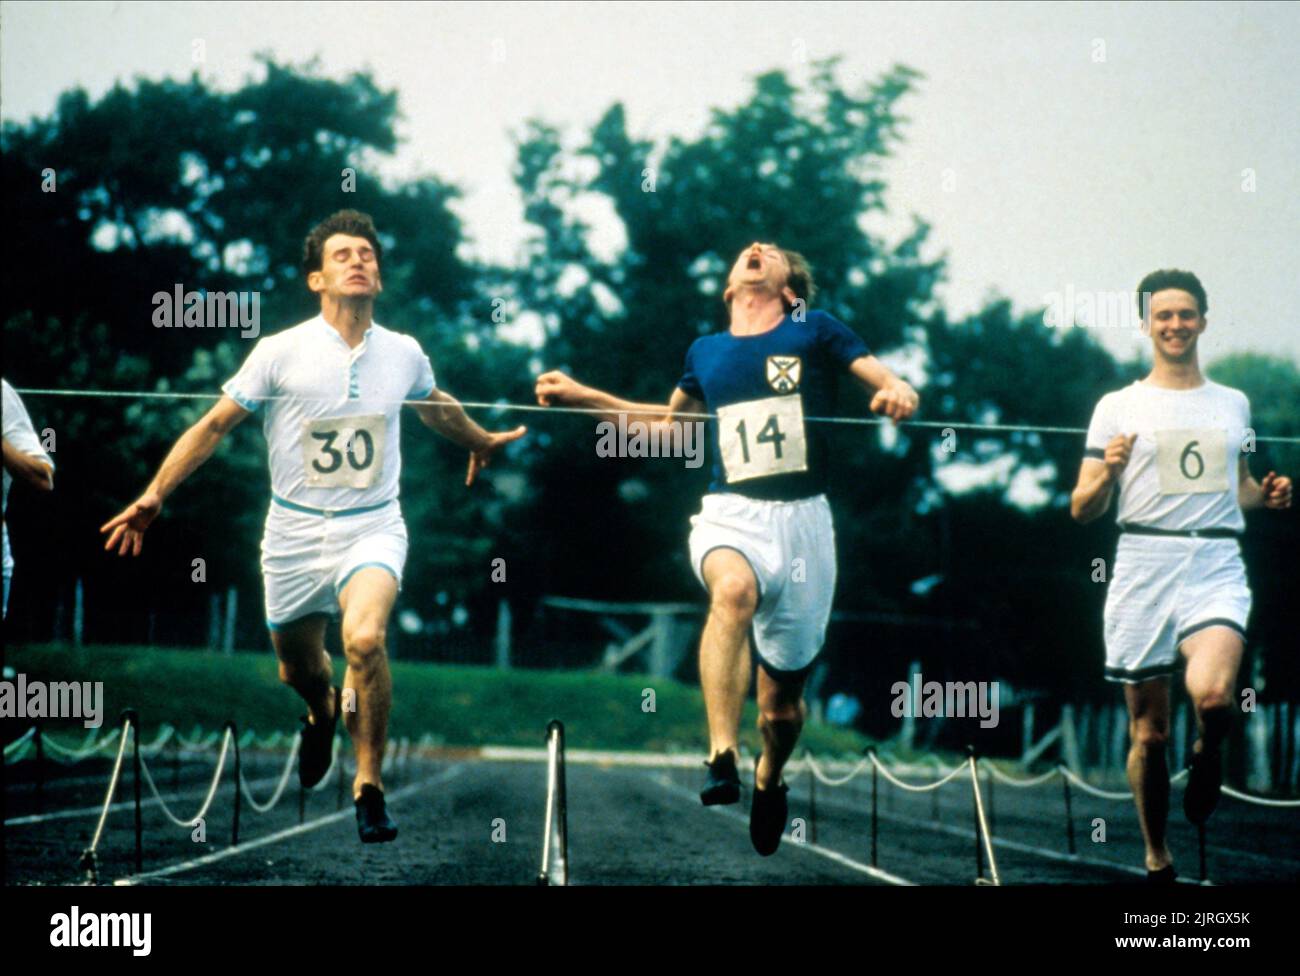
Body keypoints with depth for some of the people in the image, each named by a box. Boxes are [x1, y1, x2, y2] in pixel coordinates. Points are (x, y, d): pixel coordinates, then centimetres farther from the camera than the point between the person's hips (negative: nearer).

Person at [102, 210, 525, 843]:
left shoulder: (404, 354, 2)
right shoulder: (281, 352, -6)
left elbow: (435, 407, 26)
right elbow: (214, 425, 0)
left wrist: (480, 443, 41)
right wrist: (155, 495, -6)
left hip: (373, 526, 0)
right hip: (295, 530, 0)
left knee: (364, 637, -27)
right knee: (298, 668, 11)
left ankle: (369, 786, -14)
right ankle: (322, 714, 51)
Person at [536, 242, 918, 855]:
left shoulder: (815, 333, 7)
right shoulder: (706, 353, 15)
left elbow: (888, 385, 4)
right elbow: (671, 425, 31)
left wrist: (898, 394, -21)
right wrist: (584, 397, 27)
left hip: (801, 518, 0)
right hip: (729, 514, 0)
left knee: (783, 695, 5)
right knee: (732, 591, -38)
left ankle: (768, 780, 39)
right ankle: (721, 760, -47)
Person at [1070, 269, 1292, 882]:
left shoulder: (1233, 404, 14)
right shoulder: (1119, 407, 6)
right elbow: (1083, 509, 5)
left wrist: (1265, 495, 6)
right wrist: (1107, 474, -16)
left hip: (1216, 566, 0)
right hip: (1144, 565, 0)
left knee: (1212, 695, -27)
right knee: (1149, 732, 3)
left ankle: (1208, 755, 7)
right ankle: (1158, 861, 19)